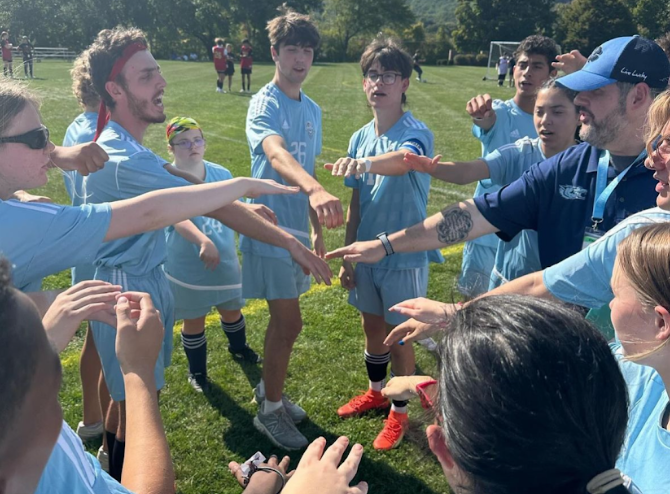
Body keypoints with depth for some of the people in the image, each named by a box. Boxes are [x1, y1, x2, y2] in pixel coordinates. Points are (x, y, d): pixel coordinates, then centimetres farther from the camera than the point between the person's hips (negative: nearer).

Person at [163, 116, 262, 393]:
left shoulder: (221, 174, -3)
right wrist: (203, 241, -51)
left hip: (225, 260, 4)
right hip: (187, 266, -4)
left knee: (232, 310, 21)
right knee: (194, 320, 10)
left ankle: (238, 348, 52)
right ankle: (197, 371, 34)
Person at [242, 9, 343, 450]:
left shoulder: (313, 110, 10)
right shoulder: (264, 104, -15)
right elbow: (276, 154, -37)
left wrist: (318, 228, 15)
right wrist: (315, 190, -56)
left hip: (298, 228, 7)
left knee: (284, 320, 18)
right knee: (289, 323, -3)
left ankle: (269, 390, 37)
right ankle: (270, 411, 16)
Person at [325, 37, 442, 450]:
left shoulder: (416, 133, -16)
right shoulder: (361, 138, 2)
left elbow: (402, 160, -42)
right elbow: (357, 203, 6)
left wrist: (367, 163, -63)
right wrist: (347, 256, 7)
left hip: (404, 254, -6)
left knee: (399, 335, 8)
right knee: (372, 327, 20)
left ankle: (399, 412, 29)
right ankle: (377, 391, 44)